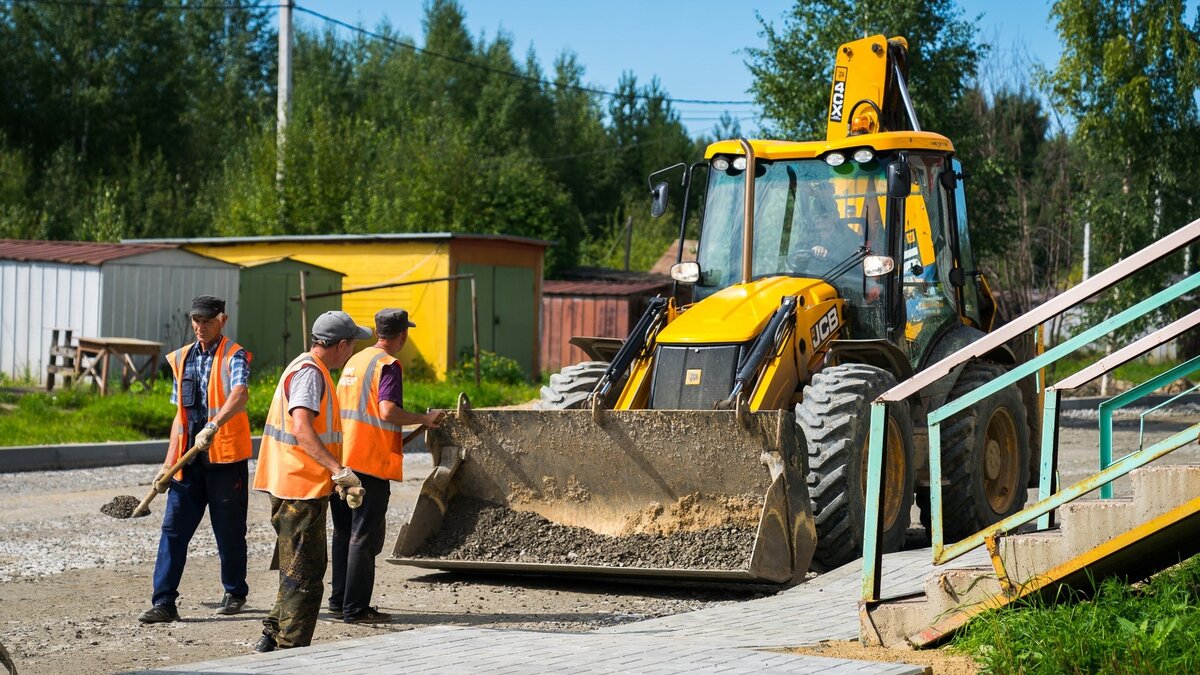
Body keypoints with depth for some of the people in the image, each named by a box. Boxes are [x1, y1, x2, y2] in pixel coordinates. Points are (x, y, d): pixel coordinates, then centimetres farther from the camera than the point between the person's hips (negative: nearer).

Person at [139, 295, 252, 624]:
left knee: (229, 531, 6)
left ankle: (235, 593, 24)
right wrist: (168, 464, 15)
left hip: (225, 458, -5)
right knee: (173, 528, -2)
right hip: (189, 459, 5)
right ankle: (164, 603, -2)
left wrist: (213, 427, -42)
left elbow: (239, 395, -26)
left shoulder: (234, 356, -5)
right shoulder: (182, 359, 13)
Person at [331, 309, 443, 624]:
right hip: (371, 462, -8)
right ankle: (356, 609, -2)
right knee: (365, 538, -4)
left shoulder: (356, 360, 16)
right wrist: (424, 419, -11)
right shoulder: (388, 365, -10)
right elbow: (388, 411, -23)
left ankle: (340, 601, 22)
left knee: (345, 533, 16)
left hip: (342, 458, 8)